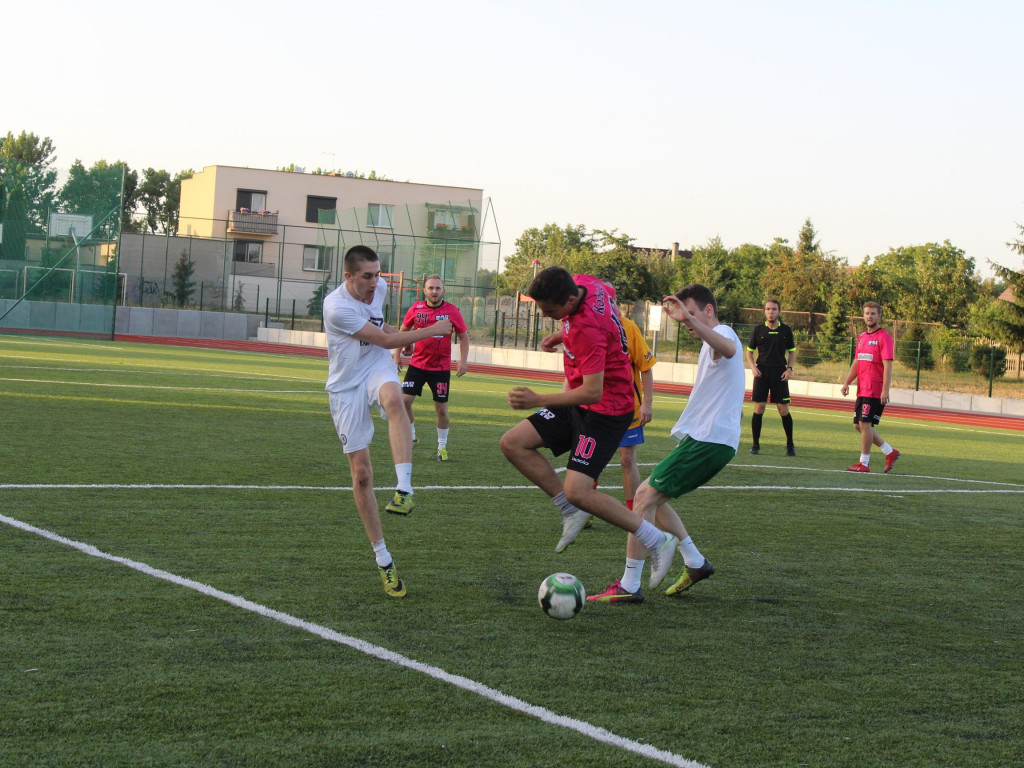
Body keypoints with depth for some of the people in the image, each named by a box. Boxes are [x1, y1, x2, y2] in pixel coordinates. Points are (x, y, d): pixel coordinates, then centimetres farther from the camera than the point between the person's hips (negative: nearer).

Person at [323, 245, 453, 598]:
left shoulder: (378, 287, -1)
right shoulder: (337, 306, -23)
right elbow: (384, 340, -18)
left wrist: (400, 333, 17)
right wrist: (432, 331, -11)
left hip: (377, 367, 4)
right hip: (346, 387, -4)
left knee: (393, 397, -37)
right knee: (361, 473, -5)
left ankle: (404, 490, -45)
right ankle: (383, 560, 5)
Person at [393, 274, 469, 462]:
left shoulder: (452, 311, -7)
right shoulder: (416, 309, -2)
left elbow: (464, 336, 2)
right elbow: (403, 330, 13)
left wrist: (463, 361, -8)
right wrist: (397, 355, 9)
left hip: (441, 368, -2)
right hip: (417, 364, 2)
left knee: (441, 409, 1)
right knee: (404, 400, -8)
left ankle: (442, 446, 18)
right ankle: (410, 437, 13)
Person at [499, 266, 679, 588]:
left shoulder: (588, 329, -31)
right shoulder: (583, 283, -5)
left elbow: (592, 392, -32)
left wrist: (539, 400, -33)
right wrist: (562, 336, 12)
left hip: (606, 409, -10)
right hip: (579, 400, 10)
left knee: (577, 491, -18)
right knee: (513, 444, 0)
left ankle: (658, 541, -6)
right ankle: (571, 511, 8)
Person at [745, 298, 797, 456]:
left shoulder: (786, 330, 5)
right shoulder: (758, 330, 4)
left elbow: (792, 351, 13)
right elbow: (749, 350, 12)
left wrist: (789, 368, -2)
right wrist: (753, 366, -3)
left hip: (780, 373, 0)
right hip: (762, 372, 0)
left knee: (783, 409, -2)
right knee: (759, 408, -5)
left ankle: (790, 445, 12)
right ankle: (755, 444, 4)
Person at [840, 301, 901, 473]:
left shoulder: (884, 337, -9)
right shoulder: (861, 337, 15)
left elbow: (888, 365, -15)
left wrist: (885, 390, -22)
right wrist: (847, 383, 10)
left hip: (875, 391, -9)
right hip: (862, 390, 9)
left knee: (865, 423, -10)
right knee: (859, 425, 10)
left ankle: (864, 463, -2)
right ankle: (890, 452, 20)